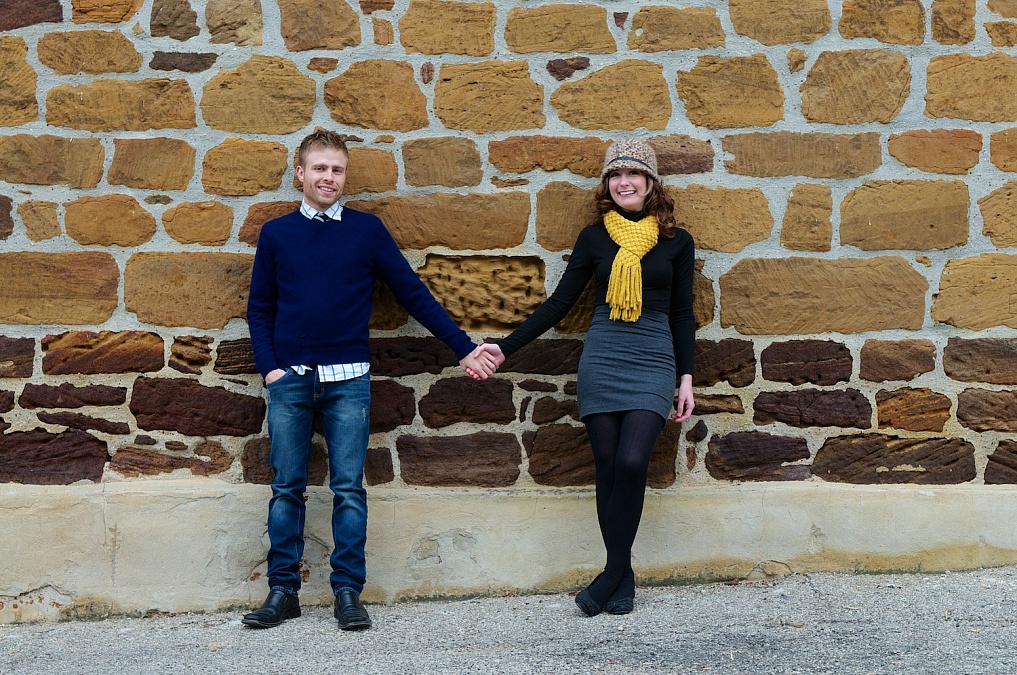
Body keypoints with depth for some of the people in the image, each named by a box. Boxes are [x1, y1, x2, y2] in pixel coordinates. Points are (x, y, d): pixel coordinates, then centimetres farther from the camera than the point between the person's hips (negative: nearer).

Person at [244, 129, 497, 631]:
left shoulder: (366, 230, 6)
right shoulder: (276, 234, 10)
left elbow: (413, 293, 6)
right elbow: (260, 308, 13)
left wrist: (463, 348, 2)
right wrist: (268, 367, -1)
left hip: (348, 380, -1)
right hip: (290, 379, 1)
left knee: (349, 489, 0)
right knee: (287, 489, 5)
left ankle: (348, 592, 7)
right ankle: (283, 590, 13)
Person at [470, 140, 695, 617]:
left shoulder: (676, 241, 7)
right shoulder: (593, 238, 8)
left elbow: (681, 313, 11)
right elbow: (559, 303, 8)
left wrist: (686, 378, 5)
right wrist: (505, 348, 3)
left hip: (653, 362, -1)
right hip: (601, 359, 1)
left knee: (631, 462, -18)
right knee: (608, 468, 0)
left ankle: (613, 572, -5)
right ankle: (623, 577, 12)